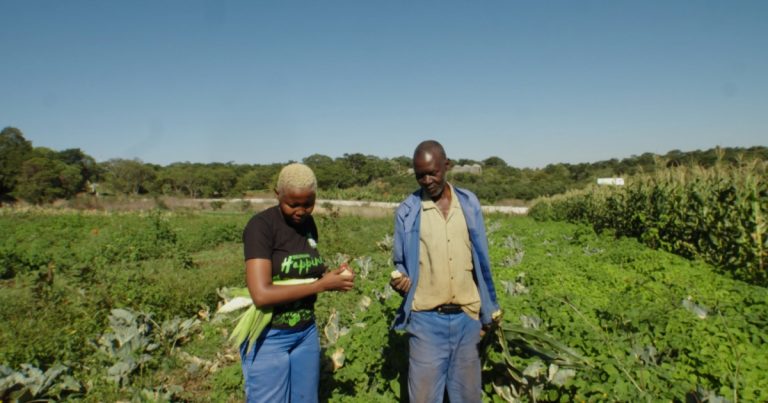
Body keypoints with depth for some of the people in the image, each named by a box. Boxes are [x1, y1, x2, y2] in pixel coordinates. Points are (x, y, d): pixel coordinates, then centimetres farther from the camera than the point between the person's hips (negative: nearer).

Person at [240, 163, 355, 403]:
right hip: (269, 337, -6)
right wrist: (322, 285, -21)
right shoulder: (261, 226, -18)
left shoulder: (309, 224, 2)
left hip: (306, 333, 6)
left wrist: (335, 278, -8)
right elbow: (261, 294, -26)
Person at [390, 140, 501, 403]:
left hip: (467, 317, 2)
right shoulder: (407, 211, -5)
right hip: (426, 320, -2)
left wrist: (490, 308, 11)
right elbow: (400, 262, 4)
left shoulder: (468, 203, 2)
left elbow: (481, 260, 8)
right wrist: (400, 279, -18)